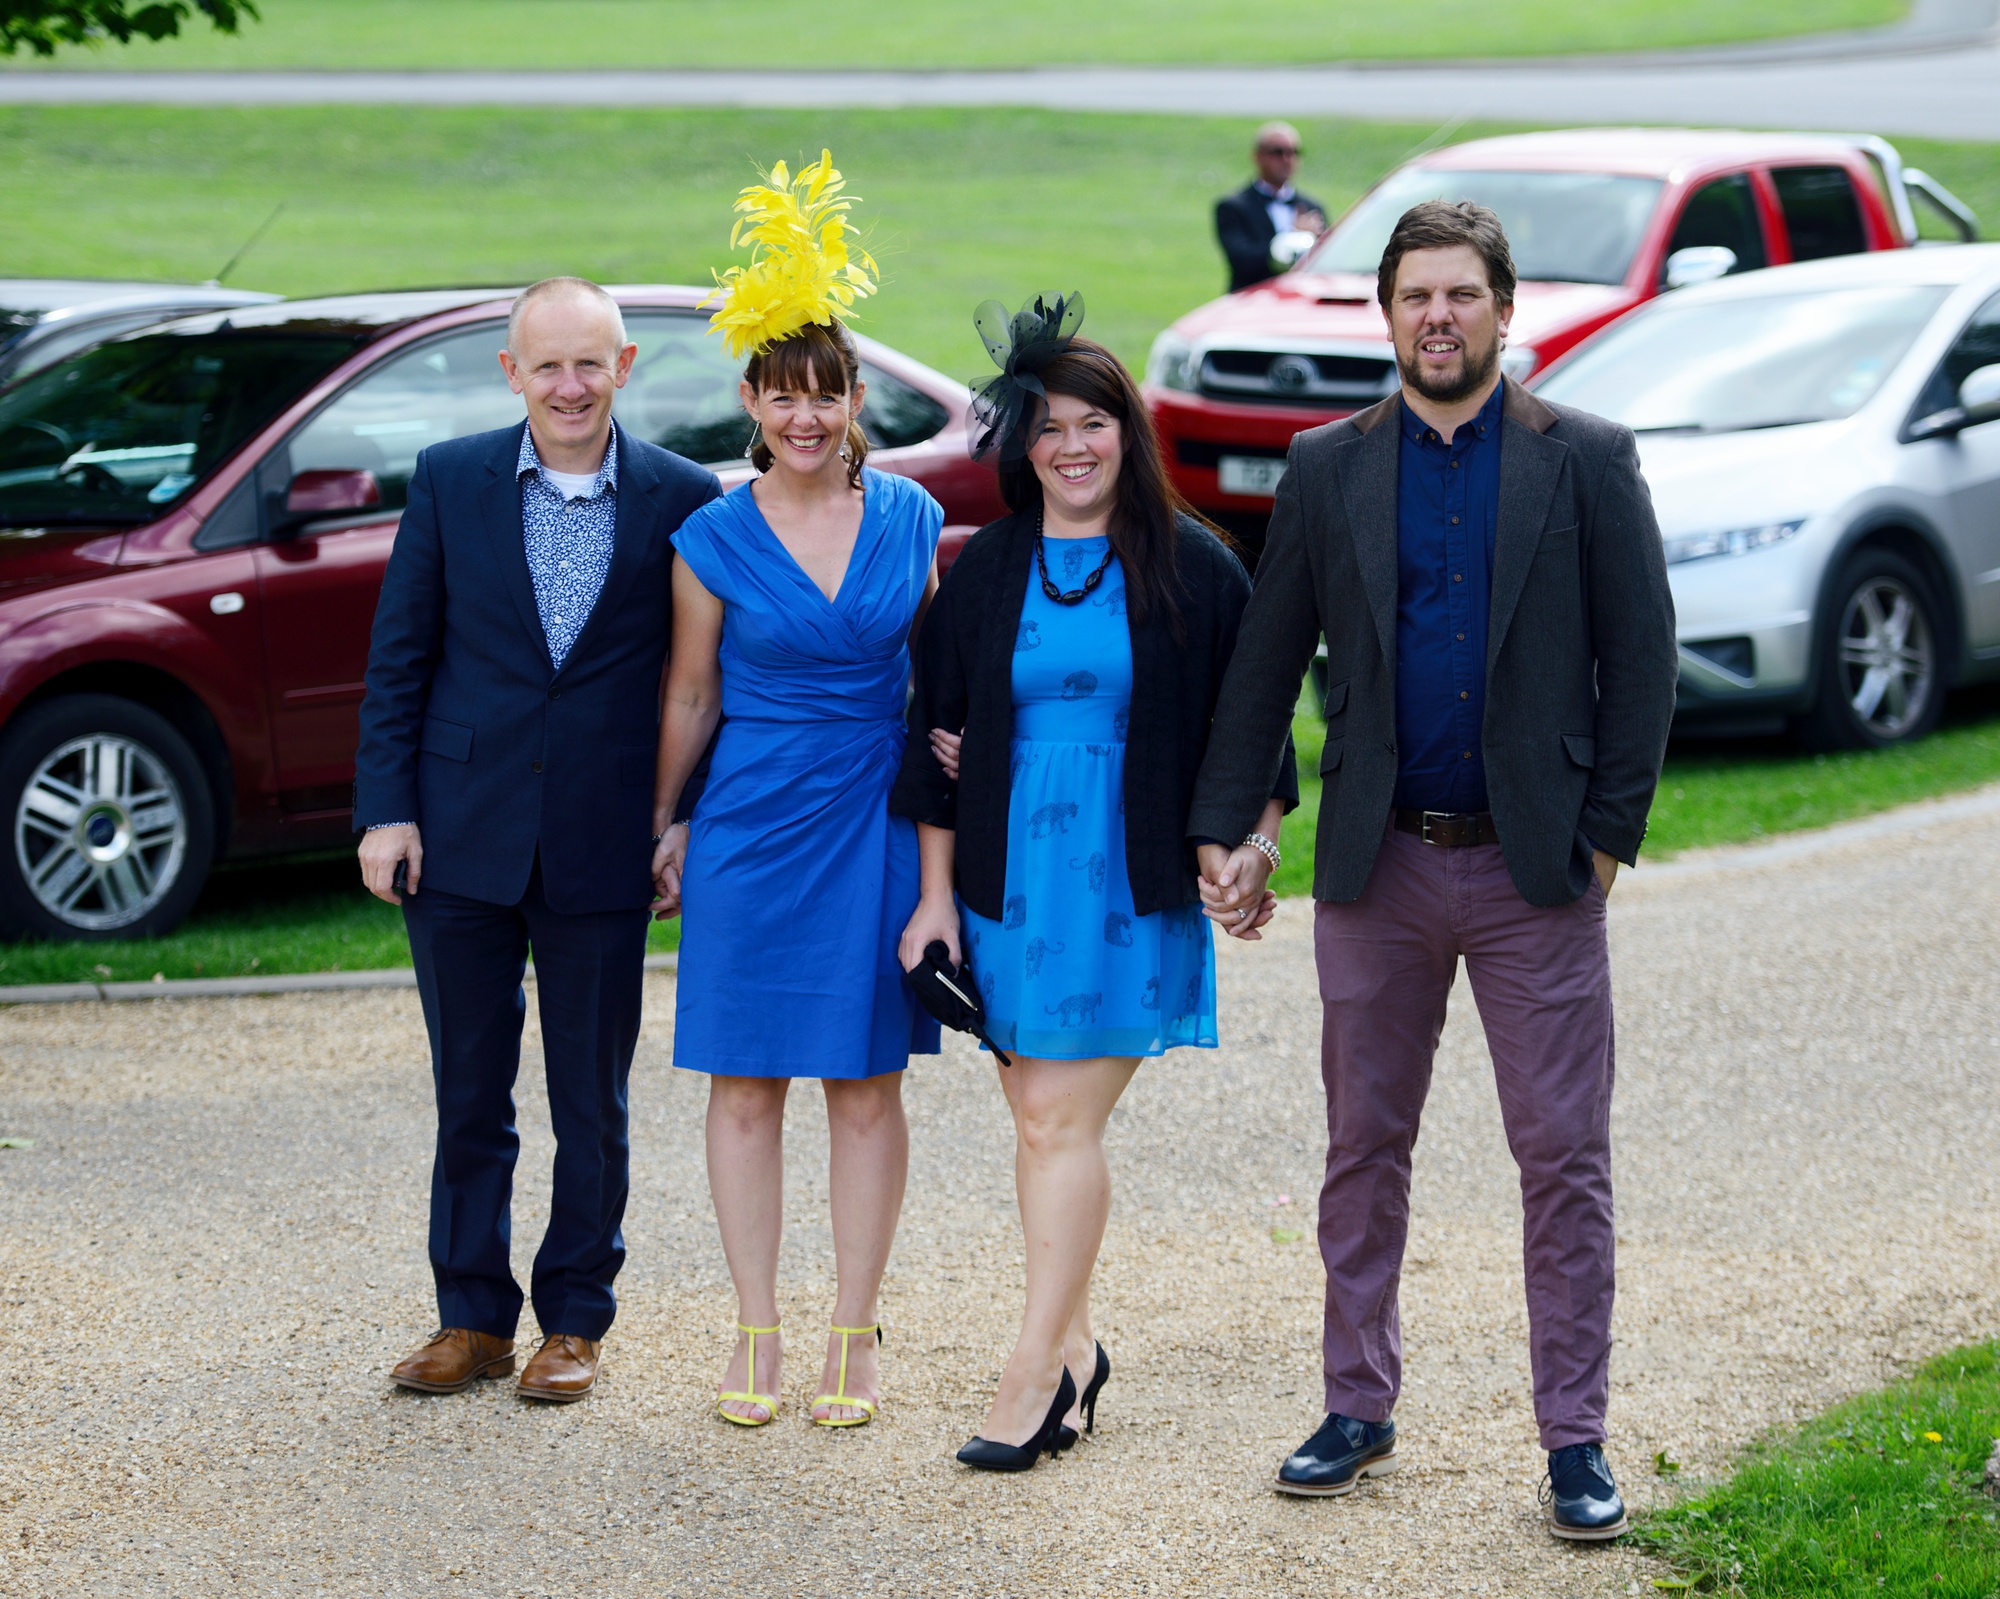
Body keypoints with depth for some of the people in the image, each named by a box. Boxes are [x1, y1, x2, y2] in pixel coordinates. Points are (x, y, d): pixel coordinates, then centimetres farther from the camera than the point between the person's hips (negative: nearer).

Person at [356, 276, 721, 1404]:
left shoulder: (682, 499, -2)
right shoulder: (451, 482, 1)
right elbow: (399, 657, 4)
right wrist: (386, 809, -3)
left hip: (600, 847, -1)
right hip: (462, 838, 1)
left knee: (593, 1107, 7)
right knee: (469, 1096, 10)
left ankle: (577, 1322, 20)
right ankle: (474, 1318, 21)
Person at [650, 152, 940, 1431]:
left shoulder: (911, 519, 2)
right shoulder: (715, 539, -2)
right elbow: (691, 698, 7)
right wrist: (664, 828, 11)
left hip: (875, 824, 1)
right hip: (752, 828, -1)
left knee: (866, 1082, 5)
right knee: (746, 1082, 4)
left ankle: (855, 1335, 13)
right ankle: (757, 1332, 14)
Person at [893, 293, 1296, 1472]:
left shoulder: (1191, 568, -2)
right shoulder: (986, 571, 6)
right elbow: (940, 737, 9)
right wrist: (935, 894, 5)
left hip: (1129, 881, -3)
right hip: (1006, 877, 3)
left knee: (1061, 1119, -8)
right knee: (1041, 1118, 8)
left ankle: (1036, 1371, -5)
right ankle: (1075, 1345, 21)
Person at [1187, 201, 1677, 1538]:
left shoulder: (1586, 461, 0)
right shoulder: (1328, 470, 6)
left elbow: (1642, 655, 0)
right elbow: (1266, 662, 8)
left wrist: (1611, 830, -5)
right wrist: (1224, 827, 4)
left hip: (1534, 872, -2)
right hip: (1378, 868, 2)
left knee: (1565, 1160, -1)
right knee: (1365, 1150, 10)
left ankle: (1576, 1440, 6)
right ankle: (1360, 1412, 21)